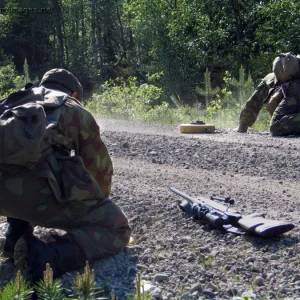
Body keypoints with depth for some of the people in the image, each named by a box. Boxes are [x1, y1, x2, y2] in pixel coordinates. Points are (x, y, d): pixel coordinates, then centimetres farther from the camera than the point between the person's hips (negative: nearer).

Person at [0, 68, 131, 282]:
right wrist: (99, 205, 54)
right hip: (37, 189, -6)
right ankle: (46, 256, -16)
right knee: (117, 229, 8)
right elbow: (100, 167, 33)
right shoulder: (76, 111, 25)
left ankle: (18, 234, 24)